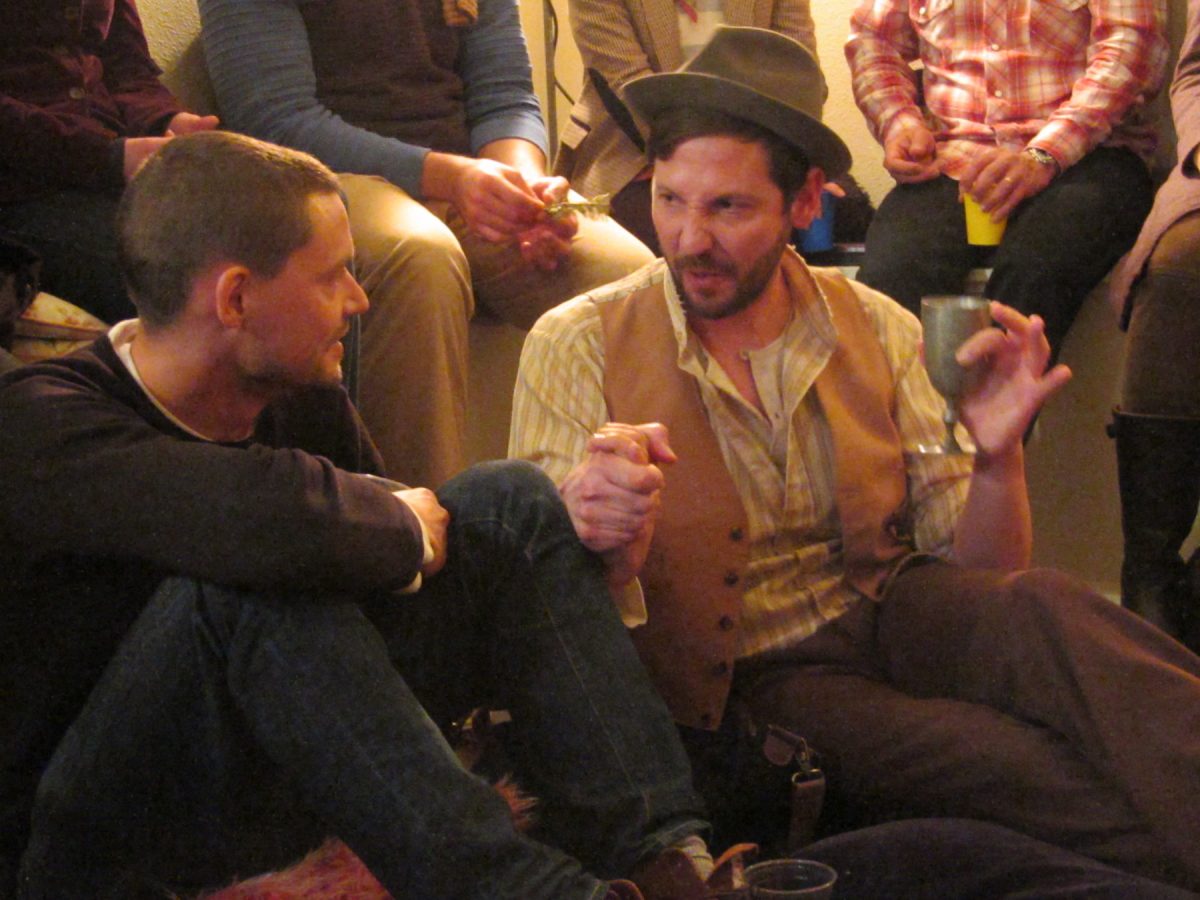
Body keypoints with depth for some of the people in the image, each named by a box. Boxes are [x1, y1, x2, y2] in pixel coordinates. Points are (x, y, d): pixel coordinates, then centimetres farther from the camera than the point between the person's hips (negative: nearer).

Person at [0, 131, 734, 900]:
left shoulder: (304, 402, 0)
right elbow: (271, 519, -42)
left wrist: (573, 516, -9)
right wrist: (401, 528, -23)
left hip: (280, 788, 8)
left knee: (509, 500, -4)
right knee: (261, 585, -36)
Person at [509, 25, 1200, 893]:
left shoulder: (878, 331, 5)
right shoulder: (576, 348, -4)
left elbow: (978, 571, 4)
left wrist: (998, 457, -18)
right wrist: (605, 552, -30)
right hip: (744, 684, -3)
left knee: (1038, 608, -31)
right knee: (1044, 775, -31)